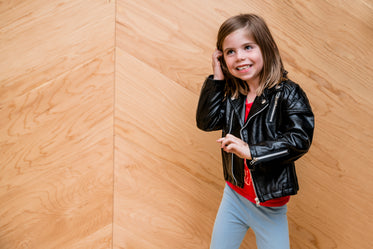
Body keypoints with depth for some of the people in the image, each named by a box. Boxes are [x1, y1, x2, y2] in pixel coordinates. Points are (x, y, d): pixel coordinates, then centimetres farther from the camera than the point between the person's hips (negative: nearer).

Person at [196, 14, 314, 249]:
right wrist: (217, 78, -13)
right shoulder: (230, 94, 0)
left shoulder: (287, 93, -17)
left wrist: (251, 151, -31)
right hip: (234, 194, 5)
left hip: (270, 205, -5)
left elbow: (300, 139, -25)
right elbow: (206, 121, -10)